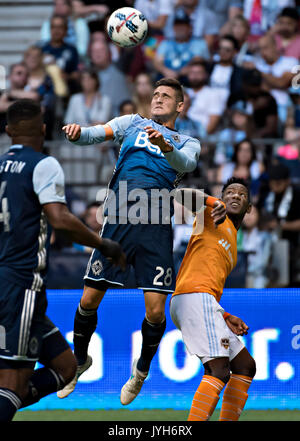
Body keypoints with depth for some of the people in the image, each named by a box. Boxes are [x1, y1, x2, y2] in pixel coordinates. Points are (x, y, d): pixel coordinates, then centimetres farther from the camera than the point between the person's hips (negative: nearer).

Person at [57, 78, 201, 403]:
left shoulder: (187, 143, 16)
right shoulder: (134, 123, 17)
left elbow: (185, 164, -8)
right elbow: (98, 133, 0)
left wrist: (165, 146, -30)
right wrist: (78, 133, -23)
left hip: (156, 229, 0)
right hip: (116, 222, 0)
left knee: (155, 312, -7)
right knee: (89, 301, 0)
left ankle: (142, 369, 21)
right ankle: (79, 361, 26)